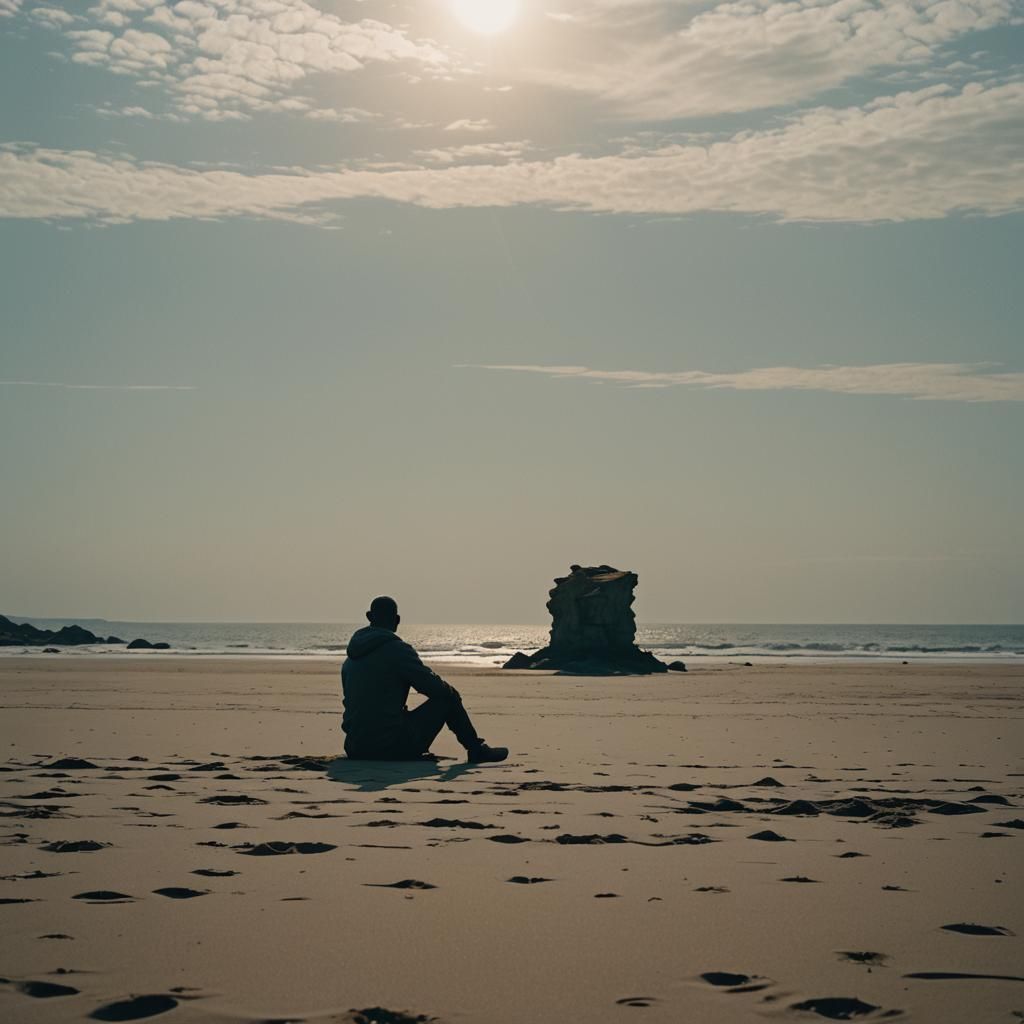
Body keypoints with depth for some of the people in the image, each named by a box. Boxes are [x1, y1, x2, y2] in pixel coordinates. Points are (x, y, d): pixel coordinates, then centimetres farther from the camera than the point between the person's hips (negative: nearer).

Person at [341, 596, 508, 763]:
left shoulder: (349, 660, 12)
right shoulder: (397, 650, -10)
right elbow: (436, 688, -10)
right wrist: (452, 693, 14)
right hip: (393, 747, -7)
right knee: (447, 697, 8)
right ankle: (476, 750, 20)